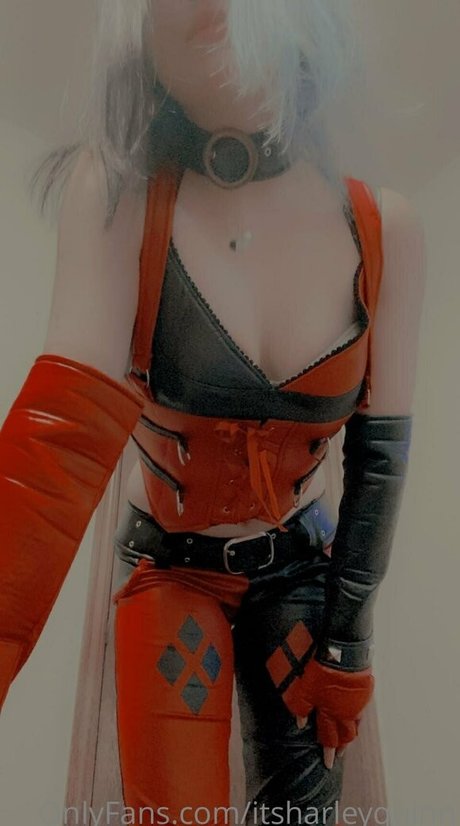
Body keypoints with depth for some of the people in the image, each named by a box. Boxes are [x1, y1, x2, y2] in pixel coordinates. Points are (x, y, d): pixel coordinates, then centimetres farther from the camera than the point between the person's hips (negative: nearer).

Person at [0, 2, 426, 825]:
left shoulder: (384, 229, -13)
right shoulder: (118, 194, -18)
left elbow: (380, 453, -8)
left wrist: (348, 640, -3)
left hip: (301, 564, 2)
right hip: (169, 565, -1)